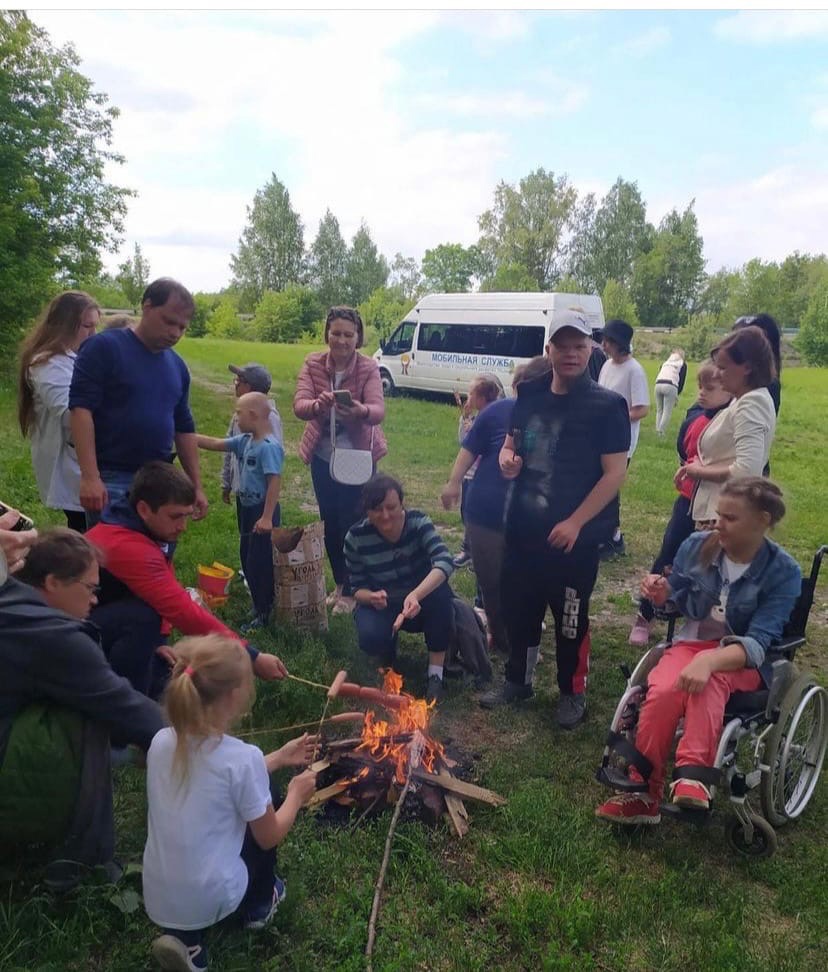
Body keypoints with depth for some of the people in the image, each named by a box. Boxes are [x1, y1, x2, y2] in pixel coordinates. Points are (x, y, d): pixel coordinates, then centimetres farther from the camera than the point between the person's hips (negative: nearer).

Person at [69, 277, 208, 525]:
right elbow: (81, 409, -14)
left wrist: (197, 485, 13)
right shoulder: (104, 347, -6)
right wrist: (89, 476, -22)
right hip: (111, 479, -6)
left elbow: (184, 428, 17)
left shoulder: (177, 366, 12)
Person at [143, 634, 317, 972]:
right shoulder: (244, 756, -23)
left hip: (157, 901, 4)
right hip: (210, 901, -4)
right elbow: (269, 837, -9)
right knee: (266, 803, 13)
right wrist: (296, 794, 9)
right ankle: (258, 906, 30)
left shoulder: (161, 742, -6)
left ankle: (185, 938, 12)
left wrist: (279, 758, 17)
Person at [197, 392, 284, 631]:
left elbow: (275, 481, -25)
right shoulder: (245, 441, 6)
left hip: (262, 512, -10)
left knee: (260, 562, -1)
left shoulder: (269, 447, -22)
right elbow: (216, 444, 12)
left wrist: (267, 517, -26)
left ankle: (265, 614, 12)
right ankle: (259, 605, 32)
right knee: (247, 559, 18)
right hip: (247, 509, 10)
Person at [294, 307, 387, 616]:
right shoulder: (313, 364, -9)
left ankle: (350, 590, 21)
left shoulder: (368, 367, -14)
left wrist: (361, 411, -52)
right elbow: (299, 405, -23)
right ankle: (339, 583, 35)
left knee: (352, 523, 2)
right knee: (330, 523, 15)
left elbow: (378, 410, -28)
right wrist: (317, 405, -47)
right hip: (323, 457, 3)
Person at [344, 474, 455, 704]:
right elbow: (358, 588, -10)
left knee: (440, 591, -34)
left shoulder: (418, 522, -21)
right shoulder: (356, 538, -18)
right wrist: (371, 597, -35)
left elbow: (445, 561, -36)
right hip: (382, 606, 0)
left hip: (421, 604, 0)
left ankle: (436, 673, -19)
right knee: (370, 637, -32)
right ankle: (387, 660, 9)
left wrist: (415, 595, -52)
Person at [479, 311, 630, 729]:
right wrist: (506, 459, -7)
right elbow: (510, 443, 17)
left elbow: (615, 473, -14)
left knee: (570, 617, 10)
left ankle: (573, 692, 31)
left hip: (574, 534, -5)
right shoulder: (530, 394, 5)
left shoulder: (607, 405, -11)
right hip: (522, 529, 5)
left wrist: (575, 523, -19)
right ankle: (517, 680, 38)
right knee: (518, 608, 17)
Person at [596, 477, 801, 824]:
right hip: (691, 643, 2)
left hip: (744, 660, -2)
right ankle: (642, 792, -22)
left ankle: (692, 776, -44)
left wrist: (709, 660, -40)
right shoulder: (696, 546, -4)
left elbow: (757, 643, -21)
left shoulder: (784, 572, -12)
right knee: (663, 690, -31)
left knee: (706, 681, -39)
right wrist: (662, 594, -15)